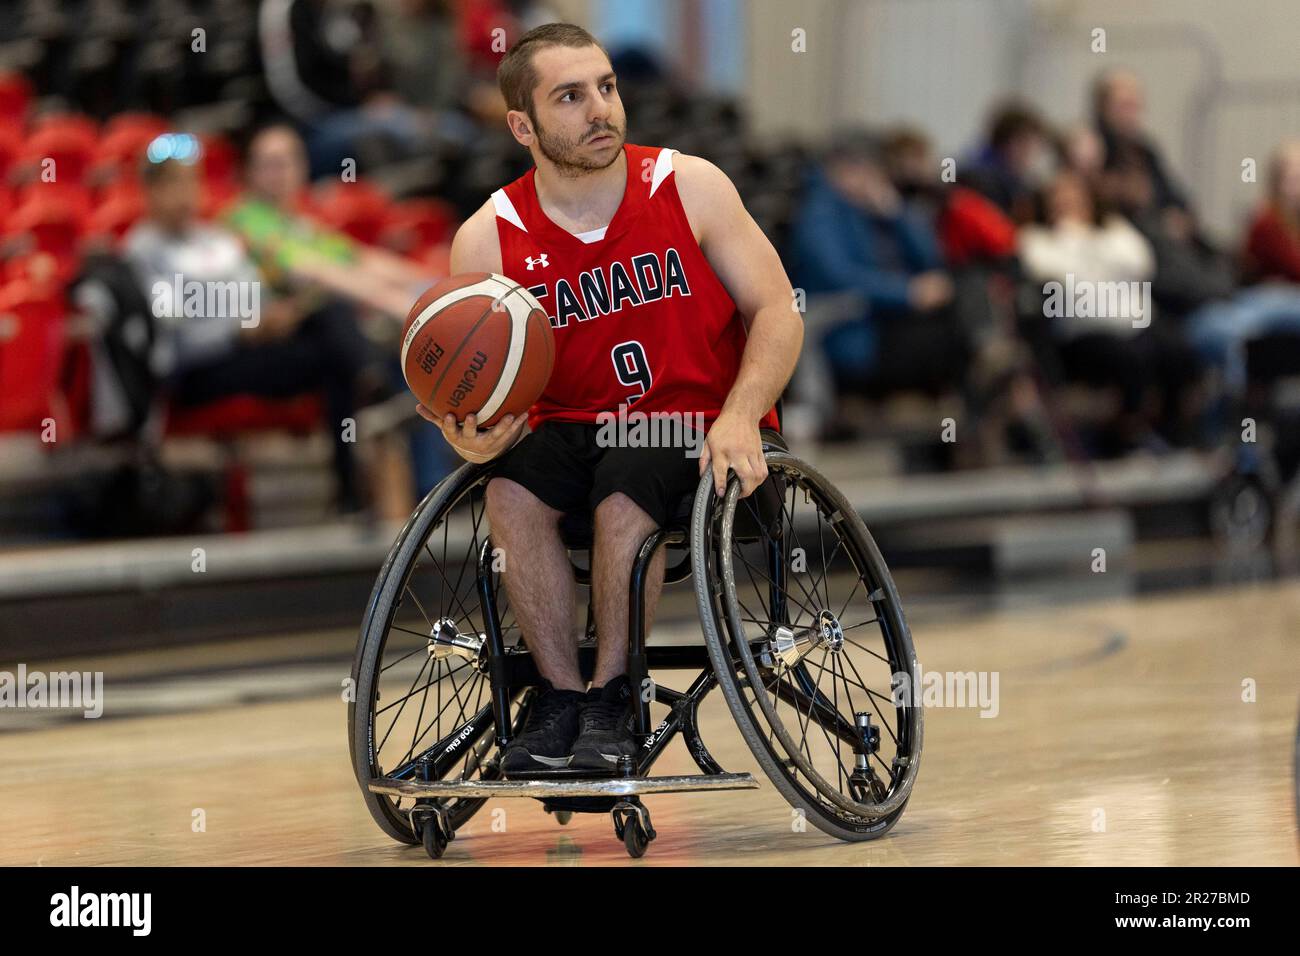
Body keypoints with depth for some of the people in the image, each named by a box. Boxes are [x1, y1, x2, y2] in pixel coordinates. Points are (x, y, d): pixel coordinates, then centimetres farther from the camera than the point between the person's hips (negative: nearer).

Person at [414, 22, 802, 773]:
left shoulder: (689, 187, -7)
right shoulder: (487, 243, -5)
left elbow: (777, 313, -7)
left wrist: (739, 416, -24)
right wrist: (473, 437, -29)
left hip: (699, 422, -2)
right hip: (577, 425, 2)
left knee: (624, 494, -32)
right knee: (513, 492, -28)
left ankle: (612, 699, -16)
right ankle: (562, 695, -16)